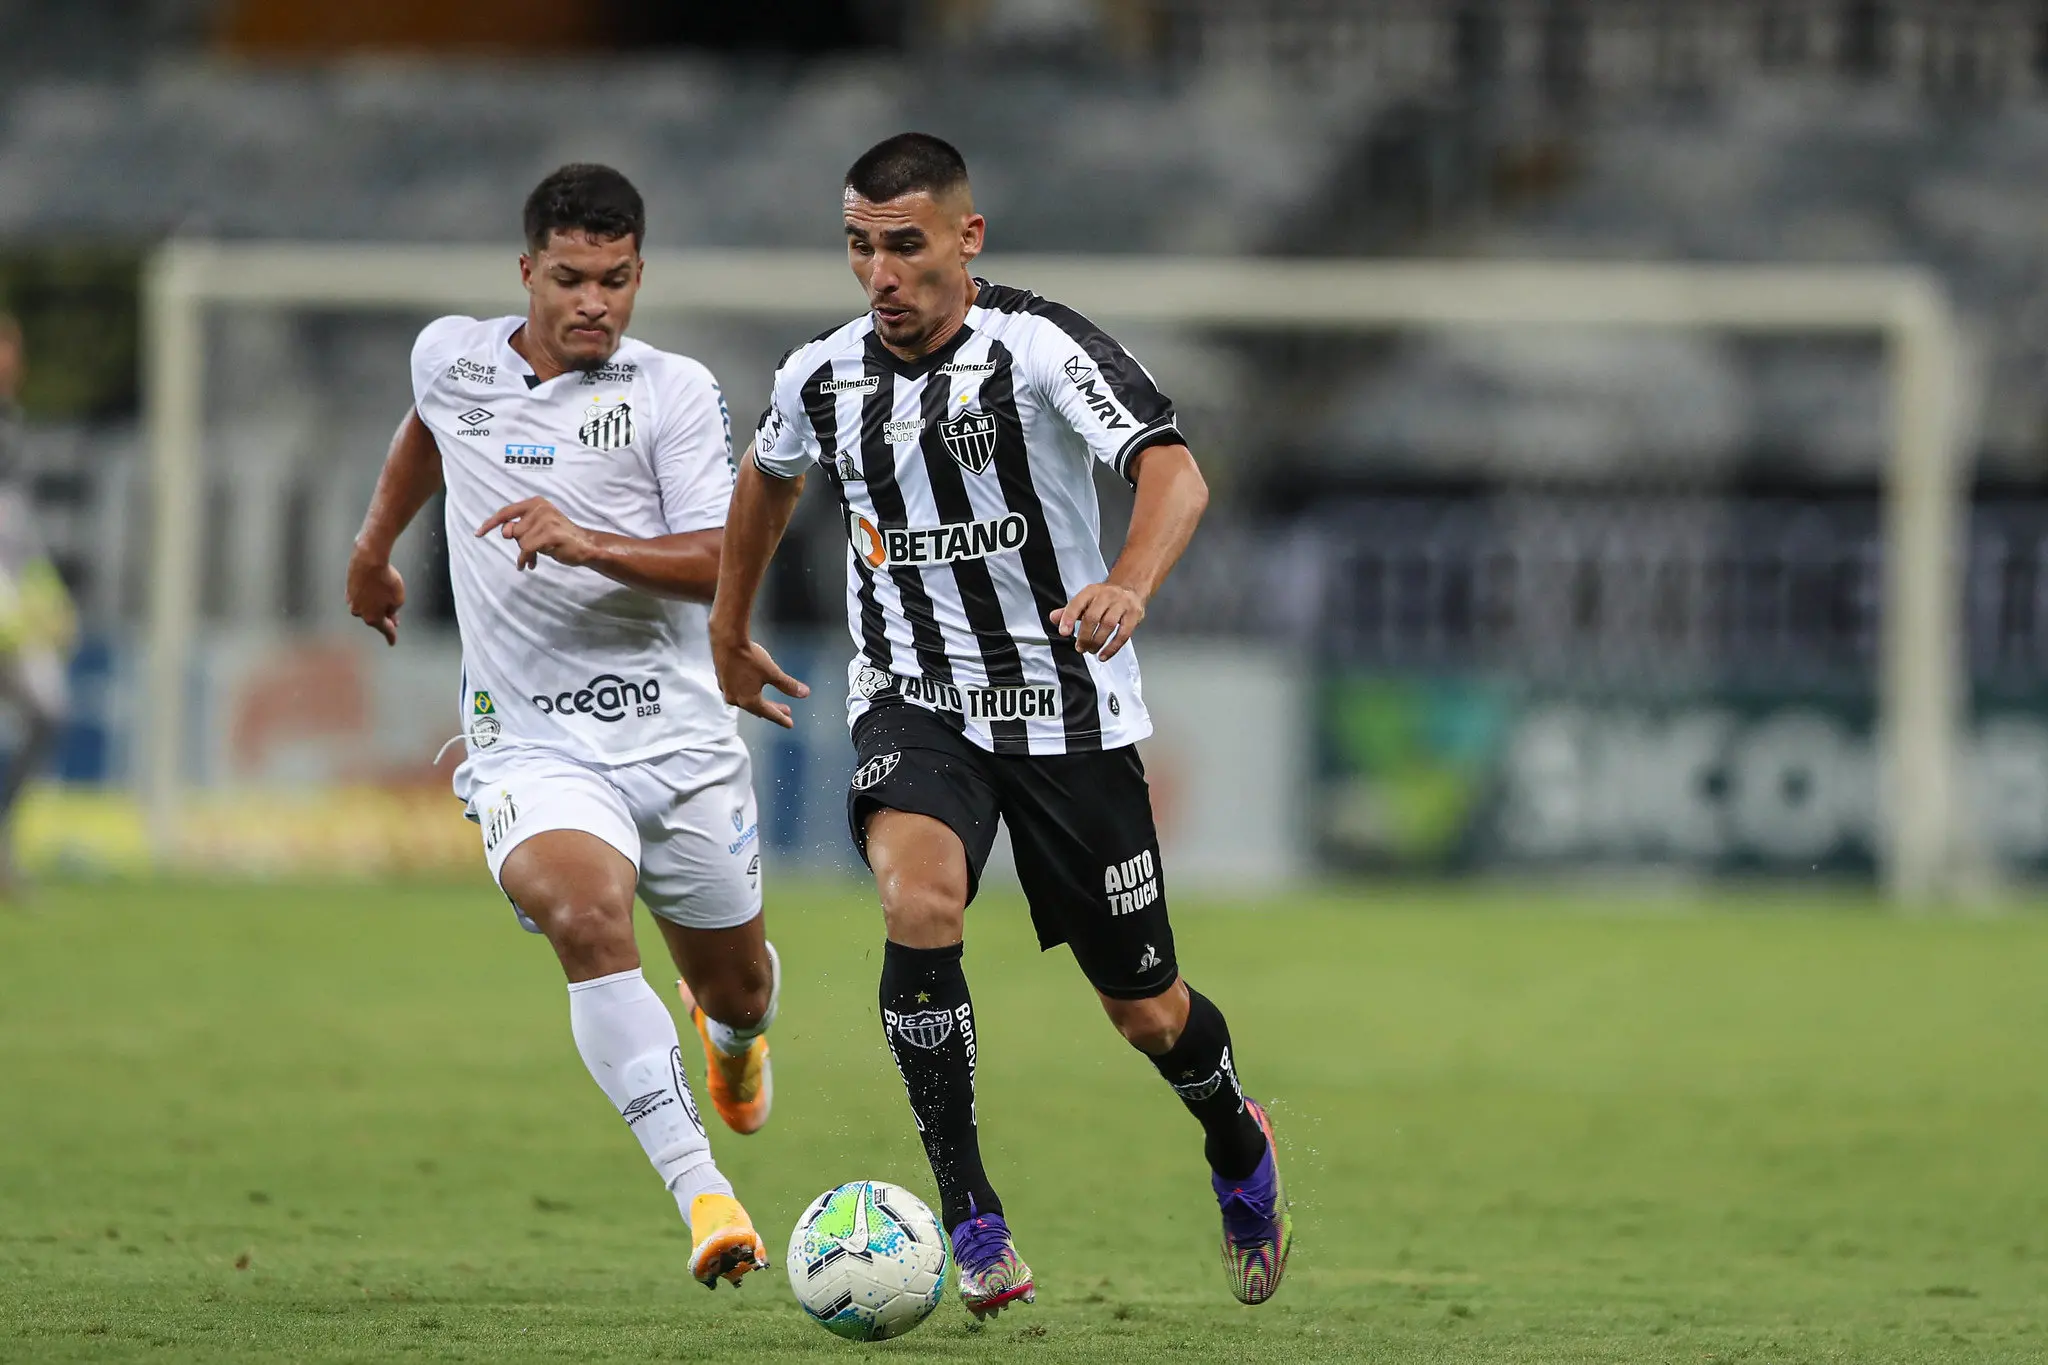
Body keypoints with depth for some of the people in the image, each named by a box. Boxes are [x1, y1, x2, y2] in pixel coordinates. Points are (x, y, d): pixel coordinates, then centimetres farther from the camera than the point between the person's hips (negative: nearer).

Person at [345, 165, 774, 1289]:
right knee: (586, 914, -30)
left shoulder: (676, 393, -4)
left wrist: (587, 544, -27)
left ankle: (733, 1033, 55)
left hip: (679, 736, 0)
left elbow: (720, 562, -12)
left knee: (736, 992, 13)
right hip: (531, 747, 0)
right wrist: (374, 548, 41)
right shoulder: (449, 358, 6)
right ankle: (702, 1193, -35)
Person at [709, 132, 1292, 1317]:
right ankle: (974, 1227, -21)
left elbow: (1175, 473, -30)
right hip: (914, 700, 2)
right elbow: (770, 475, 24)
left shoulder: (1040, 346, -16)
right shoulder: (823, 377, -1)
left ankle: (1239, 1146, 43)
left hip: (1068, 708, -2)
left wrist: (1130, 585, -49)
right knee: (919, 905, -29)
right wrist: (729, 628, 31)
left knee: (1144, 1007, 7)